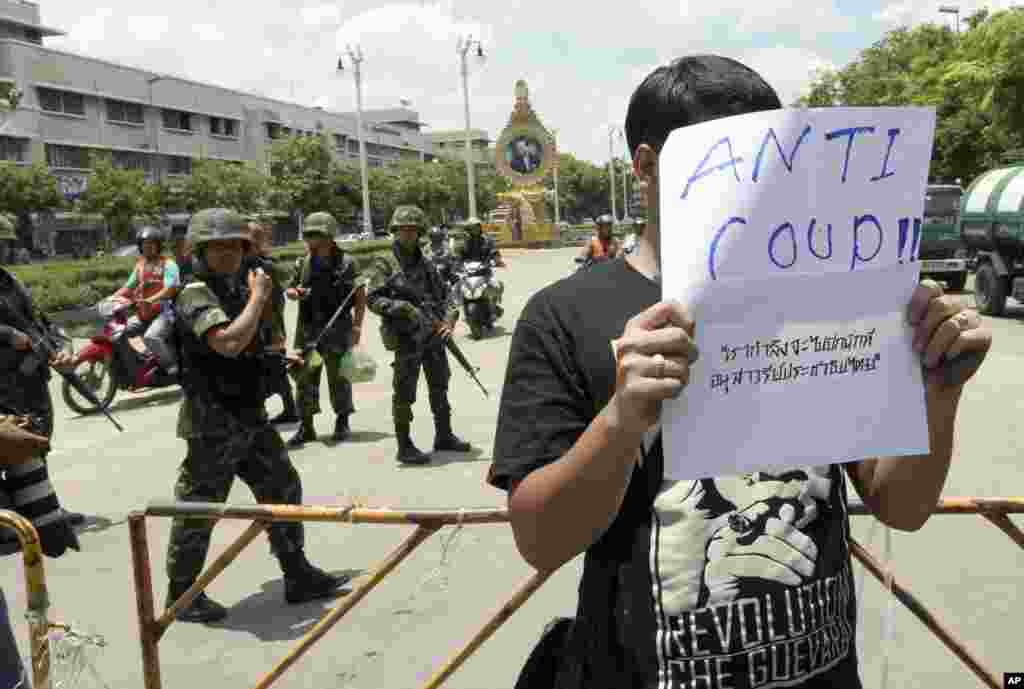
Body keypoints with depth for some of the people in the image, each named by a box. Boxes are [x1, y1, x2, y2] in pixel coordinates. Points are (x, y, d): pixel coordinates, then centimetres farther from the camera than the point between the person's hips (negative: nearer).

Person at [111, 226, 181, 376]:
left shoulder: (168, 264, -6)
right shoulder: (140, 265, 17)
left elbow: (170, 289, -19)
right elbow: (128, 287, 19)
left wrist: (149, 301, -34)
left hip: (164, 312, -7)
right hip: (143, 314, 8)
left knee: (151, 337, -32)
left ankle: (173, 367, -15)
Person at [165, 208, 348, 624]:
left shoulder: (239, 287, 12)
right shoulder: (197, 295, -16)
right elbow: (229, 343, -34)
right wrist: (259, 297, -23)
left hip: (251, 416, 9)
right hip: (213, 421, -9)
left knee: (283, 488, 12)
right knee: (199, 508, 3)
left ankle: (298, 576, 23)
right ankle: (181, 595, 19)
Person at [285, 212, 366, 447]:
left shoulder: (346, 262, -5)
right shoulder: (302, 263, 6)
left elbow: (360, 295, -4)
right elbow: (290, 289, 17)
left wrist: (357, 325, -10)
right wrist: (293, 292, -8)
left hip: (338, 329, -4)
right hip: (308, 329, 4)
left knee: (338, 377, 5)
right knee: (305, 377, 6)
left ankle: (342, 422, 21)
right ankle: (306, 426, 15)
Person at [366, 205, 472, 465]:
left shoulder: (425, 263, 12)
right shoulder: (385, 264, -4)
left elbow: (446, 292, 12)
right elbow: (373, 299, -10)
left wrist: (449, 319, -5)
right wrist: (403, 308, -22)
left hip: (434, 335, 6)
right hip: (406, 337, -6)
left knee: (440, 387, 15)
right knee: (405, 393, -1)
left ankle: (444, 436, 30)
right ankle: (405, 446, 8)